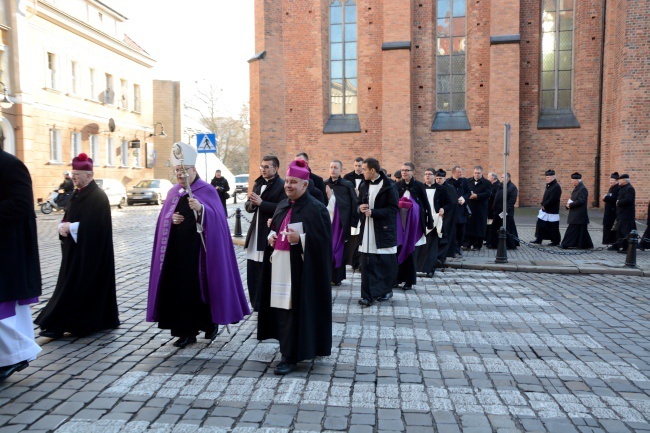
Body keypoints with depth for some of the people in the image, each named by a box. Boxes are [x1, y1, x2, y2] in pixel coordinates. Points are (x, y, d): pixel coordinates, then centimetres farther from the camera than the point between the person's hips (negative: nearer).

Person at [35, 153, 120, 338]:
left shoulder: (98, 196, -15)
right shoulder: (77, 193, 13)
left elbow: (94, 225, -23)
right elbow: (68, 218, 15)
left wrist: (71, 228, -17)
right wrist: (63, 227, -5)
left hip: (89, 252, -10)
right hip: (74, 249, 10)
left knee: (76, 285, -4)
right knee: (72, 284, 12)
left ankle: (58, 325, 2)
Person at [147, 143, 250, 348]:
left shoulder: (207, 190, -3)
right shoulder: (173, 192, 14)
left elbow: (217, 217, -13)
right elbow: (163, 218, 14)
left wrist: (201, 208, -30)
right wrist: (171, 219, -8)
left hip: (199, 249, -5)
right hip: (177, 249, 5)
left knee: (201, 284, 0)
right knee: (180, 287, 4)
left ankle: (210, 323, 22)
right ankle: (187, 330, 14)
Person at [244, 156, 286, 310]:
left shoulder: (282, 185, -8)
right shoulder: (258, 183, 16)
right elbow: (248, 206, 14)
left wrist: (261, 203, -22)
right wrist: (251, 204, -8)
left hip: (270, 235, -7)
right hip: (255, 233, 7)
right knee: (253, 273, 11)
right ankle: (256, 304, 26)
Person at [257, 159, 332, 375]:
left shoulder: (316, 208, -9)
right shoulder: (283, 205, 13)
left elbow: (323, 239, -13)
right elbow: (274, 228, 25)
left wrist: (300, 239, -24)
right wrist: (271, 236, 4)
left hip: (300, 268, -7)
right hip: (280, 266, 7)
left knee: (294, 309, -5)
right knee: (281, 307, 12)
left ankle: (291, 356, 4)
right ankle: (288, 348, 29)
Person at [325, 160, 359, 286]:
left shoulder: (348, 185, 2)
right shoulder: (324, 185, 9)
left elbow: (355, 204, -1)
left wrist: (353, 223, -5)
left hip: (342, 223, -2)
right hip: (326, 222, 2)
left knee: (339, 250, 1)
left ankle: (337, 277, 9)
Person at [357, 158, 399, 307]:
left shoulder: (389, 187, -8)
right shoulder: (363, 186, 11)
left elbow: (393, 209, -12)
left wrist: (373, 212, -20)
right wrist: (360, 208, -5)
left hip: (384, 230, -4)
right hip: (367, 231, 4)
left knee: (386, 263, 7)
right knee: (367, 264, 0)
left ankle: (386, 290, 26)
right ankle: (368, 295, 3)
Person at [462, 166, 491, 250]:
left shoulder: (487, 183, 2)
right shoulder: (468, 181, 12)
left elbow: (487, 194, -11)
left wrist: (476, 196, -18)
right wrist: (469, 195, -13)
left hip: (481, 209, -2)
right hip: (469, 207, 2)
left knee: (479, 227, 2)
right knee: (468, 226, 2)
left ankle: (477, 245, 9)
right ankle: (467, 244, 7)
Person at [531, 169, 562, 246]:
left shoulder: (556, 187, -17)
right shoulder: (548, 185, 12)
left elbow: (552, 199, -22)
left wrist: (544, 205, -14)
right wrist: (543, 204, 2)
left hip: (552, 211, -9)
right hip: (545, 210, 9)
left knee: (553, 227, 2)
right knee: (540, 224, 9)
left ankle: (556, 242, 14)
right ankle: (539, 239, 17)